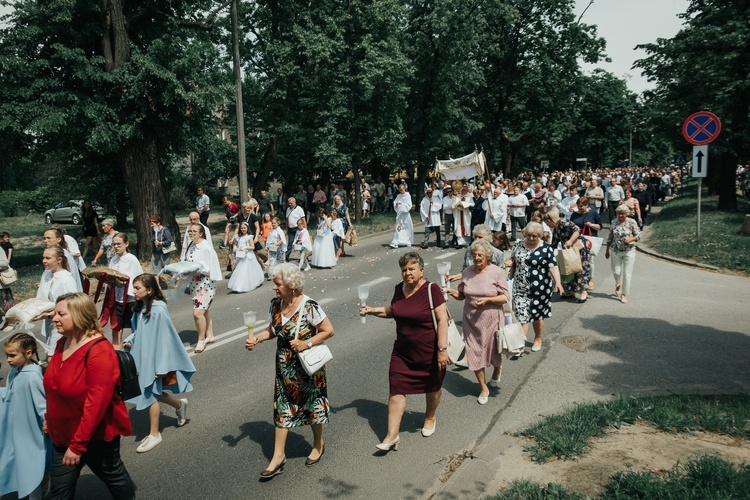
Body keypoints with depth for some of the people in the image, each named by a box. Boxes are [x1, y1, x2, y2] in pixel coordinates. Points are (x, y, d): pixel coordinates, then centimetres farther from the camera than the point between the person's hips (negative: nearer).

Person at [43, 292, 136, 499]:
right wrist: (50, 418, 20)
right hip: (63, 434, 8)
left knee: (112, 475, 15)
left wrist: (78, 444, -25)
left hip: (96, 435, -7)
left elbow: (97, 401, -28)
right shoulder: (62, 344, 1)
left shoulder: (99, 350, -27)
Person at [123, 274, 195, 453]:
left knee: (150, 394, 4)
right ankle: (180, 405, 40)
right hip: (141, 356, 8)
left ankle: (154, 434, 22)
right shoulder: (140, 308, 2)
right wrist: (130, 341, -2)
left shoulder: (158, 310, -22)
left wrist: (162, 366, -19)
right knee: (150, 392, 16)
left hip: (153, 358, -8)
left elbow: (164, 338, -20)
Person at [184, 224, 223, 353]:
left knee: (198, 313, -13)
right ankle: (209, 336, 29)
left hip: (205, 284, -8)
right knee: (204, 311, 17)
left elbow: (209, 268, -17)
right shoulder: (191, 246, 8)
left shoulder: (206, 247, -16)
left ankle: (201, 340, 3)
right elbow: (188, 263, 18)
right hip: (194, 283, 8)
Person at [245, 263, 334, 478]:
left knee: (311, 404, 14)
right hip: (284, 366, 5)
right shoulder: (276, 305, -4)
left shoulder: (309, 307, -23)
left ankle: (318, 444, 39)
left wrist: (306, 343, -27)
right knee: (282, 408, 9)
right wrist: (256, 338, -10)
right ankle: (279, 456, 20)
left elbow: (328, 331, -18)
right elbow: (272, 330, 8)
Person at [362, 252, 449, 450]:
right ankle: (392, 435, 7)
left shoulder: (431, 289, -18)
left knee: (432, 386, 17)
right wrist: (374, 311, 1)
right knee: (396, 390, 0)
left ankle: (430, 418, 46)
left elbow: (442, 319, -20)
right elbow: (392, 310, 18)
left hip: (429, 351, -4)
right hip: (403, 350, 5)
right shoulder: (399, 289, 1)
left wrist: (442, 349, -23)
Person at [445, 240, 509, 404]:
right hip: (471, 319, 3)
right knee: (474, 352, 3)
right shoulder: (467, 272, 1)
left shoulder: (497, 272, -9)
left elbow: (506, 297, -9)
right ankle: (484, 388, 20)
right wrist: (452, 292, -11)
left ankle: (497, 369, 51)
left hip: (491, 319, -2)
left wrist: (488, 300, -22)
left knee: (493, 349, 15)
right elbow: (462, 294, 10)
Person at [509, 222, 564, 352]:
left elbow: (553, 267, -16)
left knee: (537, 315, 13)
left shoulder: (546, 248, -8)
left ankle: (538, 340, 35)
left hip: (539, 289, -2)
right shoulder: (519, 244, 3)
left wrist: (557, 282, -29)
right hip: (520, 288, 2)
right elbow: (512, 262, 13)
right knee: (521, 315, -5)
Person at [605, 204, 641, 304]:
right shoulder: (614, 222, 4)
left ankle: (624, 294, 8)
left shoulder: (632, 222, -4)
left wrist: (631, 239, -22)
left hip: (629, 251, -2)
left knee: (627, 273, -1)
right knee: (616, 271, 3)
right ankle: (618, 285, 36)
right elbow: (610, 237, 11)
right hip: (616, 251, 2)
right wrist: (607, 250, 12)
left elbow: (638, 235, -2)